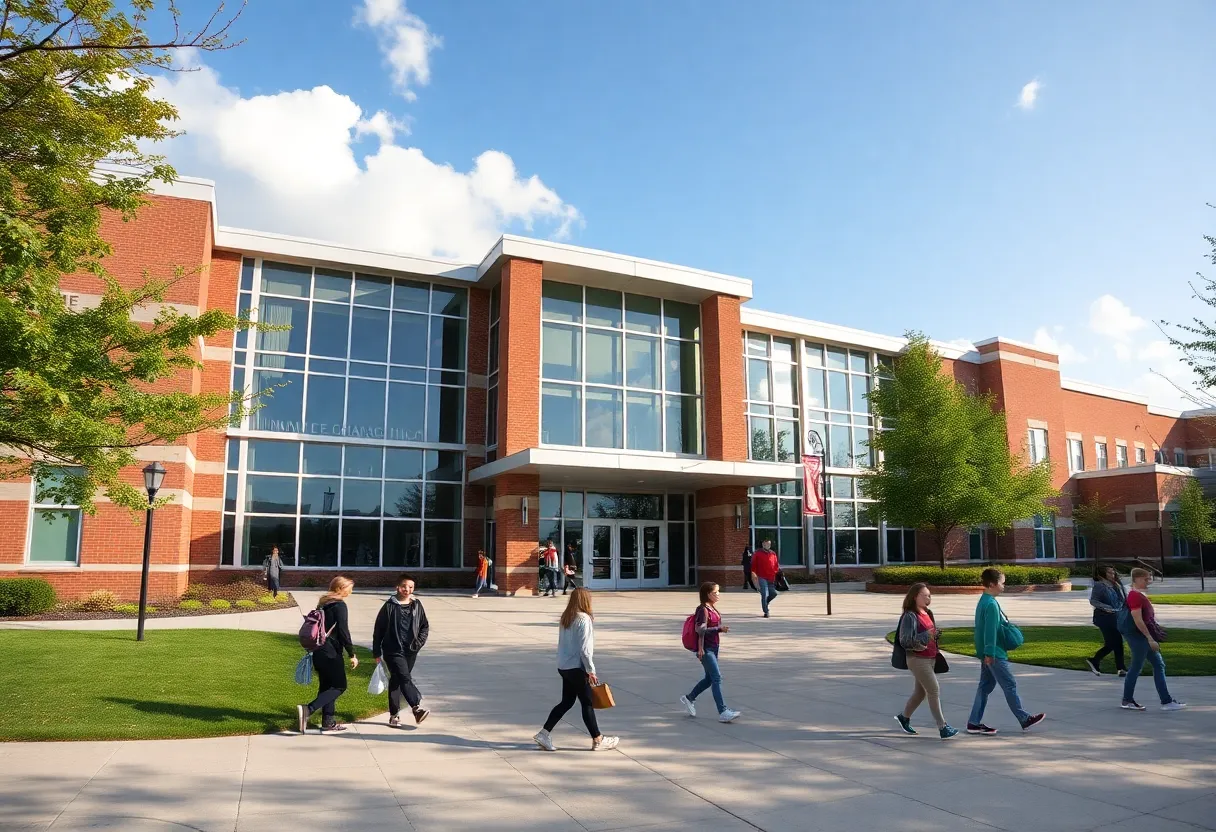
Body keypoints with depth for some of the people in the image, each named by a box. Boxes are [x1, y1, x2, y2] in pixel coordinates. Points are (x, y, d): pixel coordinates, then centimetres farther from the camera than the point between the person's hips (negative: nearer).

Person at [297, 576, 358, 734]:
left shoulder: (323, 604, 14)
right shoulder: (339, 605, -12)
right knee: (339, 686, -1)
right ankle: (308, 709, -16)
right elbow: (343, 631, -16)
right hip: (331, 653, -9)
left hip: (318, 652, 9)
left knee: (326, 685, 14)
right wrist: (352, 654, -11)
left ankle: (328, 722, 17)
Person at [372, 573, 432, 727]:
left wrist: (419, 642, -2)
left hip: (410, 651, 4)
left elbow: (425, 626, 14)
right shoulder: (389, 606, -6)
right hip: (393, 651, -4)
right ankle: (417, 707, -22)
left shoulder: (416, 605, 5)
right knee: (405, 678, -19)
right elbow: (378, 630, -2)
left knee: (396, 681, 14)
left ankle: (394, 715, 21)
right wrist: (376, 652, -1)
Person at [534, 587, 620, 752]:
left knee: (566, 702, 15)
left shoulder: (565, 618, 8)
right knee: (587, 703, 4)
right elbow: (584, 648, -19)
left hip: (563, 667, 8)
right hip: (576, 668, -8)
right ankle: (598, 741, 15)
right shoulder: (584, 619, -17)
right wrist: (591, 670, -12)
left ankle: (544, 734, 13)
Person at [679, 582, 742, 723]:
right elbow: (701, 630, -22)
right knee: (717, 678, -11)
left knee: (710, 679, 16)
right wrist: (720, 629, -26)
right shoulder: (703, 609, -16)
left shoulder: (713, 608, 12)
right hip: (705, 649, -10)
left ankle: (689, 699, 32)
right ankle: (723, 712, -10)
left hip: (713, 647, 10)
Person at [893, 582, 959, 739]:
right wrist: (926, 636, -27)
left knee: (920, 691, 16)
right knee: (934, 691, -8)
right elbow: (905, 641, -22)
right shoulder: (910, 616, -16)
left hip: (931, 658, 9)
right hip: (917, 659, -9)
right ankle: (943, 728, -3)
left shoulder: (928, 613, 9)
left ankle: (904, 717, 33)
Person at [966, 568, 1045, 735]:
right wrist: (989, 653, -22)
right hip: (994, 653, -10)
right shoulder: (991, 604, -19)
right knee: (1010, 685, 3)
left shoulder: (984, 601, 12)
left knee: (985, 685, 11)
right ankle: (1025, 720, 16)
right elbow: (990, 630, -22)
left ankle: (974, 723, 12)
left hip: (990, 652, 10)